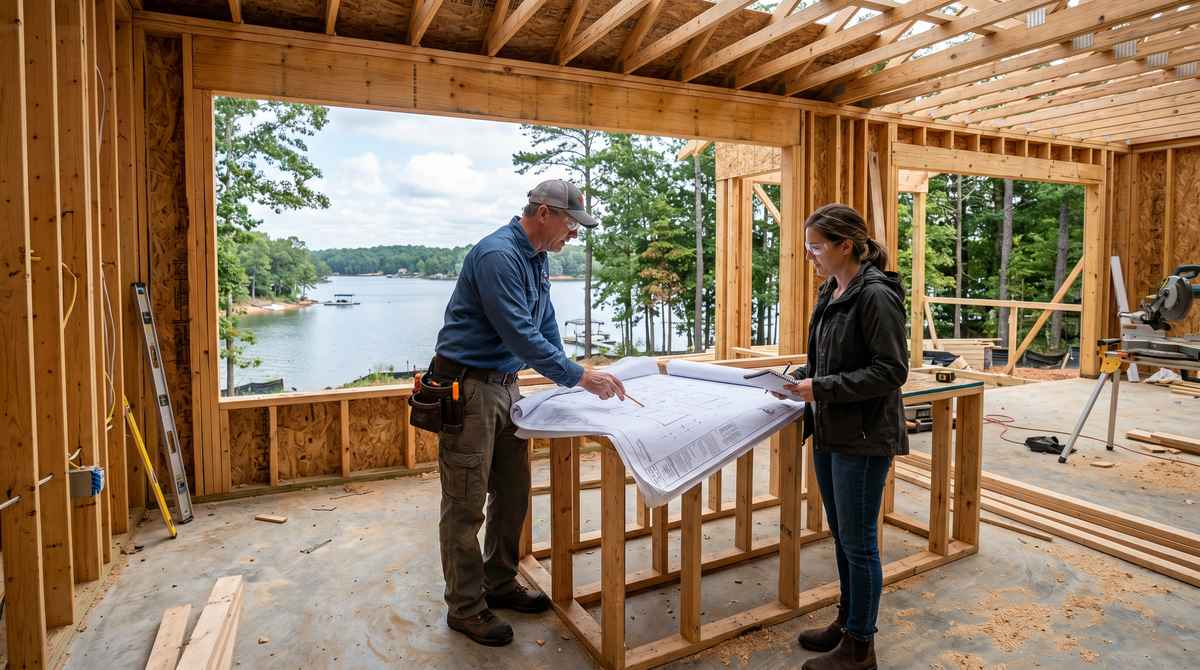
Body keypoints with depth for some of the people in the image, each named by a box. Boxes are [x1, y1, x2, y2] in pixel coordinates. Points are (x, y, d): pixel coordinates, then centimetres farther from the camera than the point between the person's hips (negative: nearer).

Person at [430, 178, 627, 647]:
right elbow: (520, 335, -26)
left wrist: (568, 376, 13)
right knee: (466, 504, 2)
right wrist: (579, 376, -22)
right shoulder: (497, 255, -21)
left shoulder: (537, 258, 10)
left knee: (513, 494, 15)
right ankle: (465, 608, 17)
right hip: (468, 387, -9)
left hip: (505, 384, 9)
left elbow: (545, 325, 19)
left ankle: (500, 583, 32)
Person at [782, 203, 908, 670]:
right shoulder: (831, 292, 9)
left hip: (864, 438, -8)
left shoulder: (876, 295, -17)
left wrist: (821, 388, -20)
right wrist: (801, 377, 2)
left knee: (859, 542, 5)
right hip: (829, 433, 8)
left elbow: (891, 372, -19)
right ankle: (847, 619, 38)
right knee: (840, 534, 20)